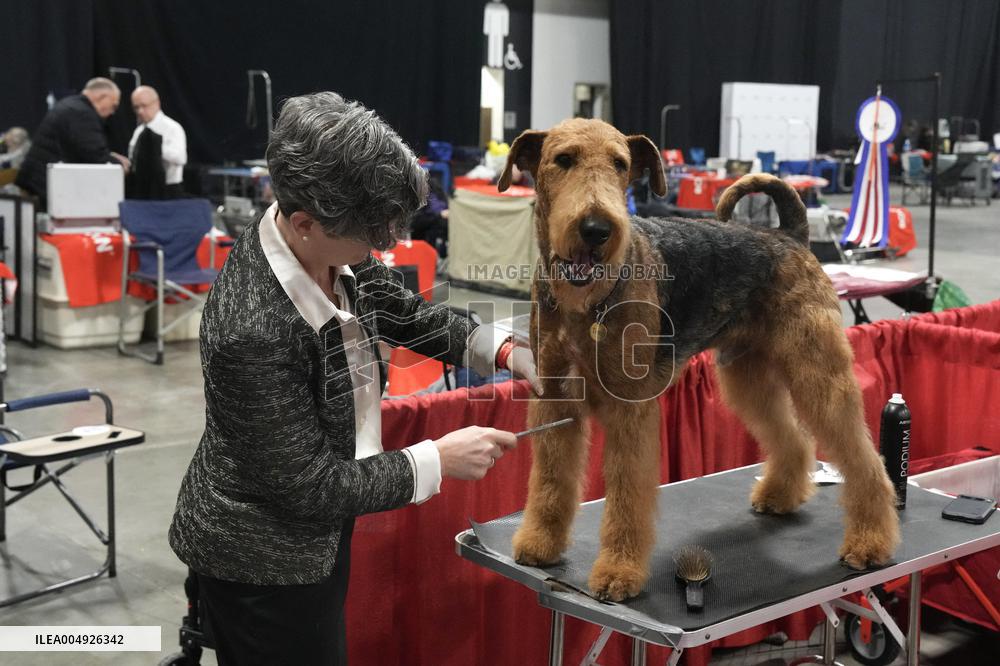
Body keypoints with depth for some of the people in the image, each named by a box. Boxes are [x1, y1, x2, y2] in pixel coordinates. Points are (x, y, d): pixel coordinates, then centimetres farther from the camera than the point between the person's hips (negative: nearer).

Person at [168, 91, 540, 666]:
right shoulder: (253, 331, -35)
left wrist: (504, 351, -4)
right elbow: (311, 489, -26)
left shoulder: (331, 247, -13)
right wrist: (438, 460, -18)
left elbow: (402, 311, 8)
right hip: (262, 564, -8)